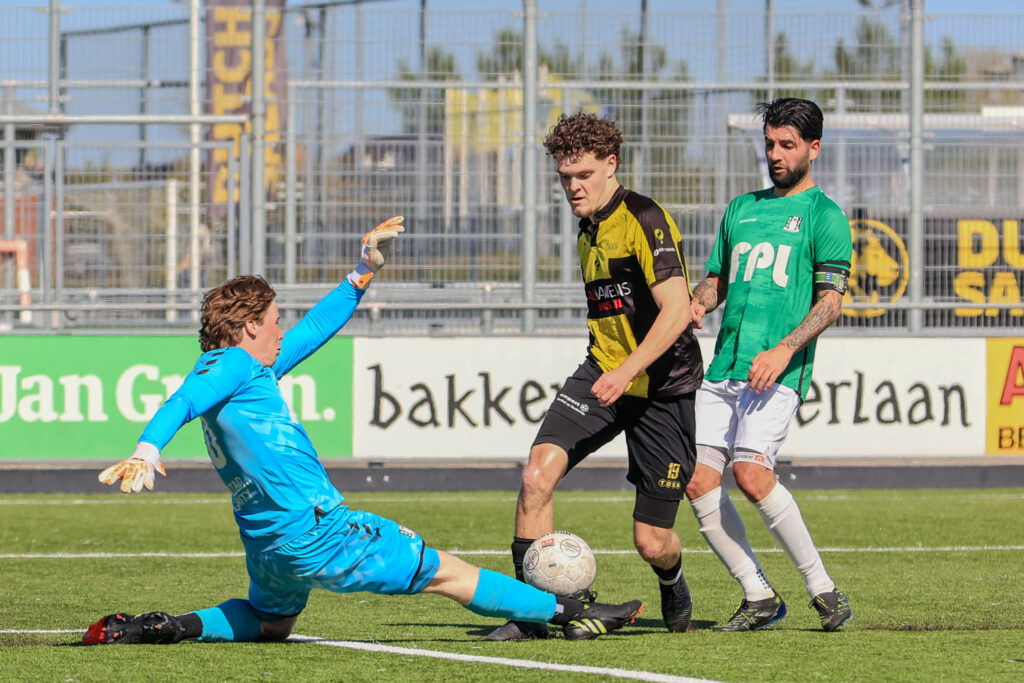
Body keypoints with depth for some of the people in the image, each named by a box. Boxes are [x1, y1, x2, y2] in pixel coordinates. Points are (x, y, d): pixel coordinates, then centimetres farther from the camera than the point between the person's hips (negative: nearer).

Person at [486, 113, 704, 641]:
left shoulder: (644, 220, -15)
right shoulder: (588, 230, 12)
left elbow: (676, 310, -23)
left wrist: (627, 370, -32)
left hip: (663, 385, -6)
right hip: (602, 375, 7)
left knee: (651, 542, -2)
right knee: (538, 472, -19)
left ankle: (673, 583, 35)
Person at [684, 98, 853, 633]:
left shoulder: (823, 215, 3)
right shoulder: (742, 209, 21)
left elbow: (830, 302, -5)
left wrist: (784, 349, -19)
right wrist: (697, 303, 2)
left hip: (780, 371, -7)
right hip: (723, 368, 7)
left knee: (750, 471, -24)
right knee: (698, 482, -5)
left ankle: (822, 589, -11)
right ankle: (758, 598, 4)